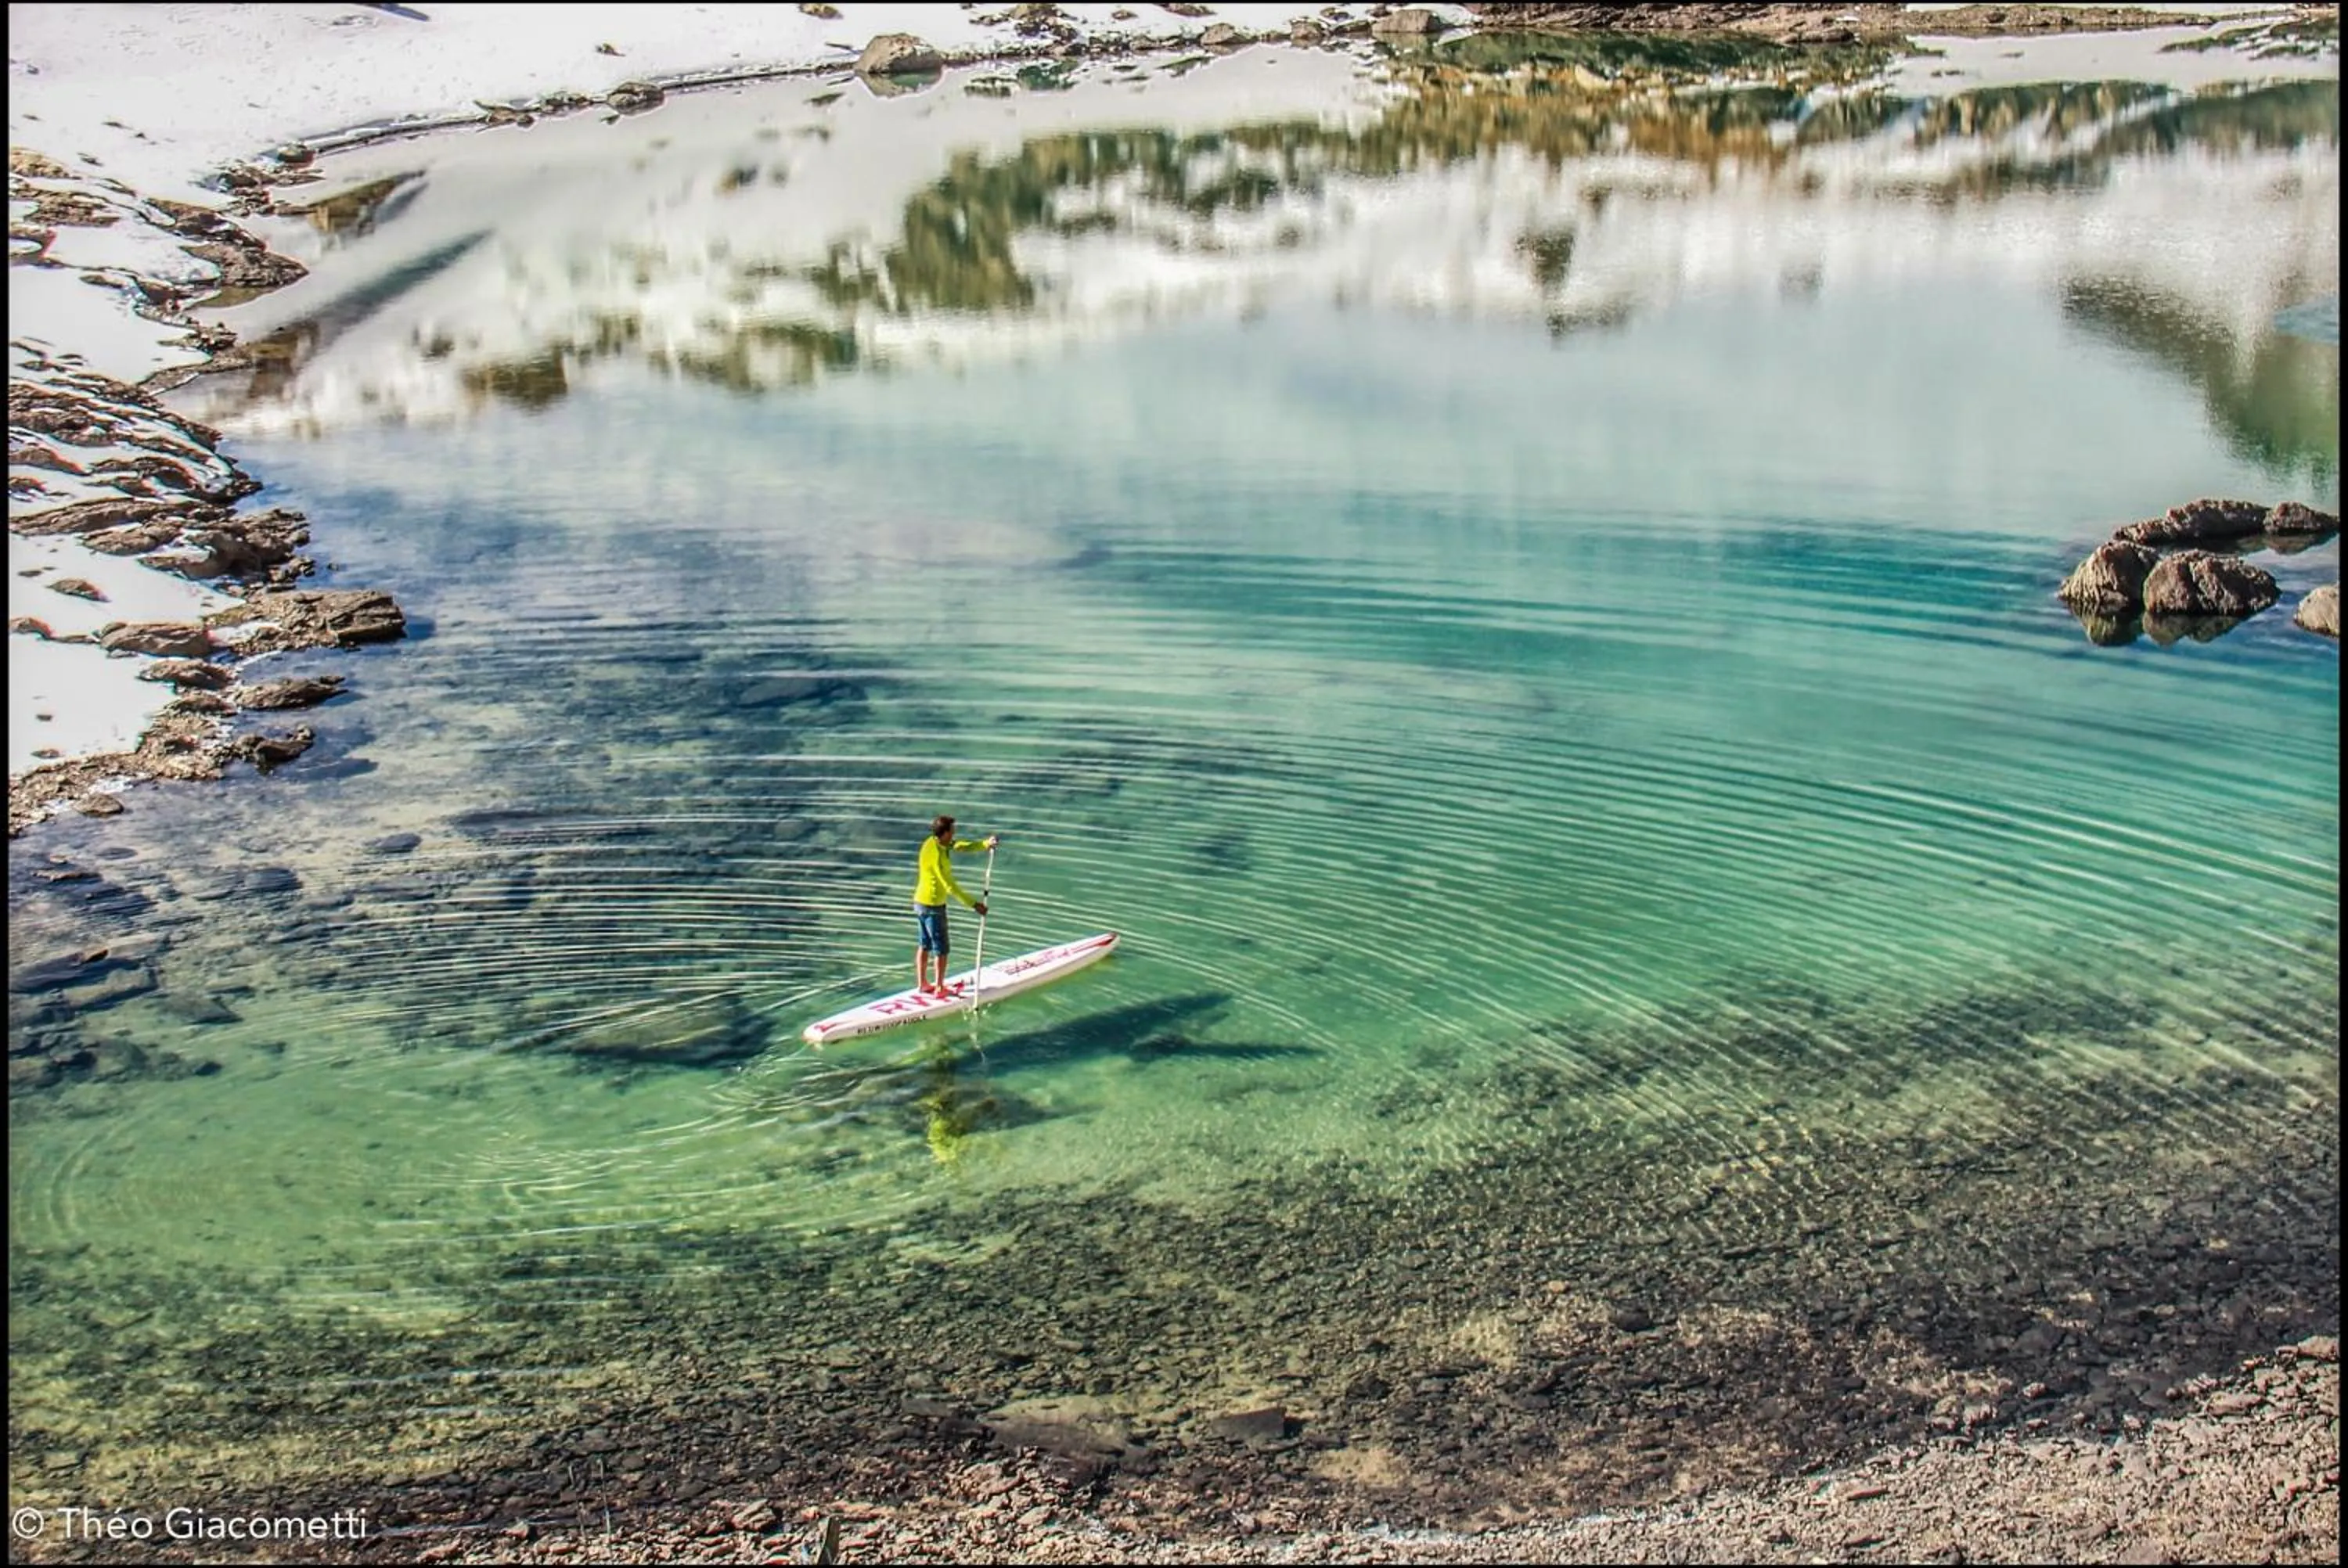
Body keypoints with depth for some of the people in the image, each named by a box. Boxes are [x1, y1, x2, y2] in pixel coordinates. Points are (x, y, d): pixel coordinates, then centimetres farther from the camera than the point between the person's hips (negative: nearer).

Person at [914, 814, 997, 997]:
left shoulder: (933, 842, -1)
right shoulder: (937, 856, -28)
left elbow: (964, 846, -5)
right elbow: (950, 887, -26)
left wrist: (987, 843, -22)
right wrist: (974, 904, -23)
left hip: (920, 902, 9)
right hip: (933, 906, -9)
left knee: (925, 945, 20)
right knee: (941, 949, 4)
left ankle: (921, 984, 29)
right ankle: (939, 988, 14)